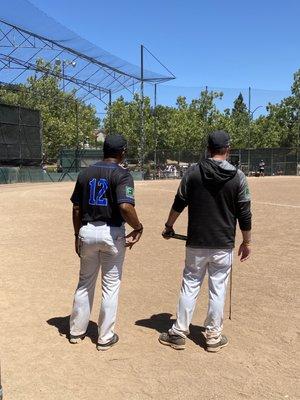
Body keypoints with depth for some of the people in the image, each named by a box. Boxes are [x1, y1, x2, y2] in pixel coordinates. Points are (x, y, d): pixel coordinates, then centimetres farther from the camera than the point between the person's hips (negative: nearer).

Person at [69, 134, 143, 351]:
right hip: (112, 233, -5)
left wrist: (78, 235, 16)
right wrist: (138, 227, -10)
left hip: (87, 231, 5)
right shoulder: (122, 174, -11)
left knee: (85, 282, 19)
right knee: (111, 285, 9)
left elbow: (76, 208, 7)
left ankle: (77, 331, 31)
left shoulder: (86, 173, 6)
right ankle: (105, 337, 19)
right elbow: (125, 207, -26)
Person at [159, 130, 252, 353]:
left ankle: (179, 333, 18)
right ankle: (213, 337, 22)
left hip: (196, 243, 1)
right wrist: (247, 242, 8)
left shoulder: (193, 172, -4)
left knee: (190, 286, 11)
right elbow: (244, 214, -3)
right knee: (218, 290, 10)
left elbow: (179, 204, 1)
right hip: (223, 245, 0)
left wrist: (169, 227, 16)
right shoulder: (238, 177, -5)